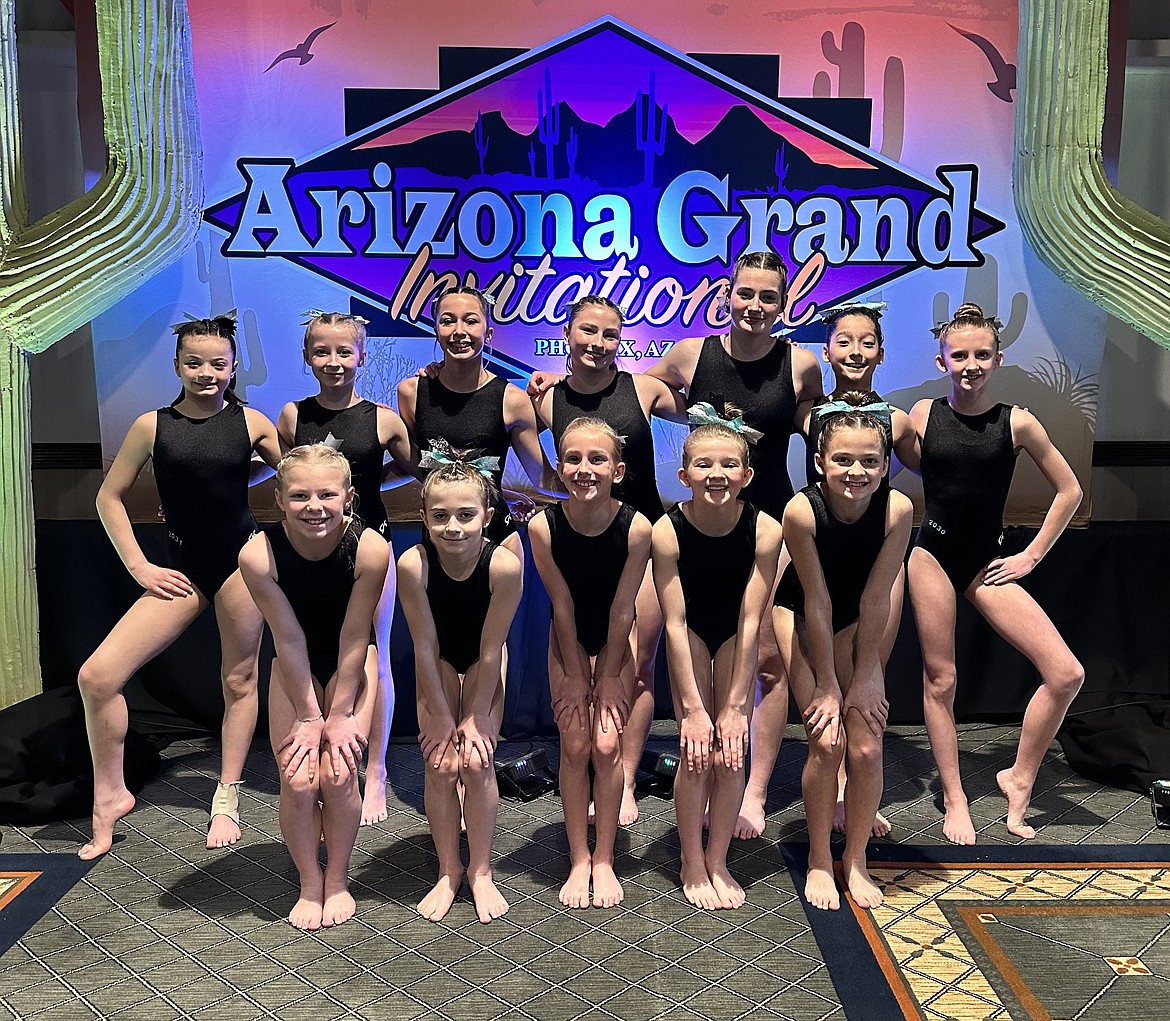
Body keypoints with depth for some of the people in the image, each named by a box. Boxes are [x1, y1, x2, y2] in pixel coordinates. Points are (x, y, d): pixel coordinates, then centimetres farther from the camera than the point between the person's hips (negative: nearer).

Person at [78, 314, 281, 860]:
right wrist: (139, 566, 1)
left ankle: (227, 800, 25)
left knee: (239, 680, 7)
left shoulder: (251, 422, -1)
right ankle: (111, 794, 12)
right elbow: (109, 497, 7)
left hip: (242, 559, -1)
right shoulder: (152, 425, 1)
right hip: (183, 568, 1)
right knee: (97, 676, -9)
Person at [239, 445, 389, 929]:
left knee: (338, 775, -9)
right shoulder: (259, 553, -27)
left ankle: (338, 881, 16)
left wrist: (339, 715, -14)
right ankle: (310, 885, 17)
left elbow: (354, 639, -21)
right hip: (295, 668, 1)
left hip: (351, 662, -1)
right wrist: (309, 716, -14)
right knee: (297, 780, -7)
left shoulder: (370, 548, -30)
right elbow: (289, 640, -20)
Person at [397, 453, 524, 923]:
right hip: (439, 661, 1)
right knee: (439, 764, -5)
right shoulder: (413, 563, -32)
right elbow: (426, 647, -21)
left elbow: (490, 651, -24)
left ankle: (480, 872, 13)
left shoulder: (504, 564, -34)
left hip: (483, 663, -1)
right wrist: (440, 714, -14)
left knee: (477, 761, -7)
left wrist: (476, 716, -16)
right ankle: (448, 872, 15)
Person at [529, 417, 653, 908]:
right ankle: (579, 860, 13)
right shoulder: (543, 526, -25)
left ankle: (604, 858, 13)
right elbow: (562, 604, -17)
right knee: (574, 744, -2)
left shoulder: (636, 527, -27)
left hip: (616, 638, 0)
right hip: (569, 639, 1)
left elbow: (621, 609, -19)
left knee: (607, 743, -5)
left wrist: (609, 677, -11)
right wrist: (574, 676, -9)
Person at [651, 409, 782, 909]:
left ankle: (718, 861, 18)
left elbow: (750, 622, -24)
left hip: (735, 635, 1)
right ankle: (692, 864, 15)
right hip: (690, 632, -1)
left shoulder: (765, 530, -28)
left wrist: (734, 705, -22)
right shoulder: (667, 531, -29)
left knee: (731, 751, -3)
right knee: (696, 750, -6)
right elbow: (675, 623, -24)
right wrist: (692, 707, -23)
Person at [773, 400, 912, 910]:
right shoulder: (802, 510, -31)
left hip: (857, 620, 2)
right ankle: (819, 861, 12)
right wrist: (828, 684, -18)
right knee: (826, 741, -9)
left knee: (867, 746, -4)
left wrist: (865, 675, -12)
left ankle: (856, 859, 17)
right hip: (801, 615, -2)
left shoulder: (897, 508, -26)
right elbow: (817, 602, -24)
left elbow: (874, 600, -19)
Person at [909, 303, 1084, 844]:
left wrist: (1031, 555, 4)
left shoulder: (1017, 423, -2)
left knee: (1066, 674, -8)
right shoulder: (923, 414, -2)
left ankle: (1019, 779, 13)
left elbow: (1069, 490, 7)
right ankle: (953, 800, 20)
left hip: (987, 564, 1)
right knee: (939, 681, 5)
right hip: (931, 556, -1)